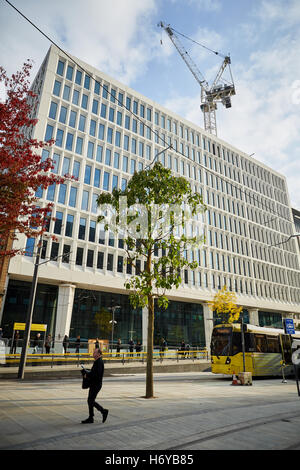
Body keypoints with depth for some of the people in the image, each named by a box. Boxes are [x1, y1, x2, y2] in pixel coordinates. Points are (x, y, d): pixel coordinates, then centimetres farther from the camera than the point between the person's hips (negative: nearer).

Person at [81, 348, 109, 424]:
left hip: (96, 385, -10)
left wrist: (87, 375, -16)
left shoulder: (99, 362, -19)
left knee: (91, 401, -5)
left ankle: (104, 411, 8)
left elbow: (97, 374, -26)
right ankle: (90, 418, 20)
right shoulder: (97, 361, 13)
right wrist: (86, 372, 4)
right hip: (93, 384, 10)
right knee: (90, 401, 12)